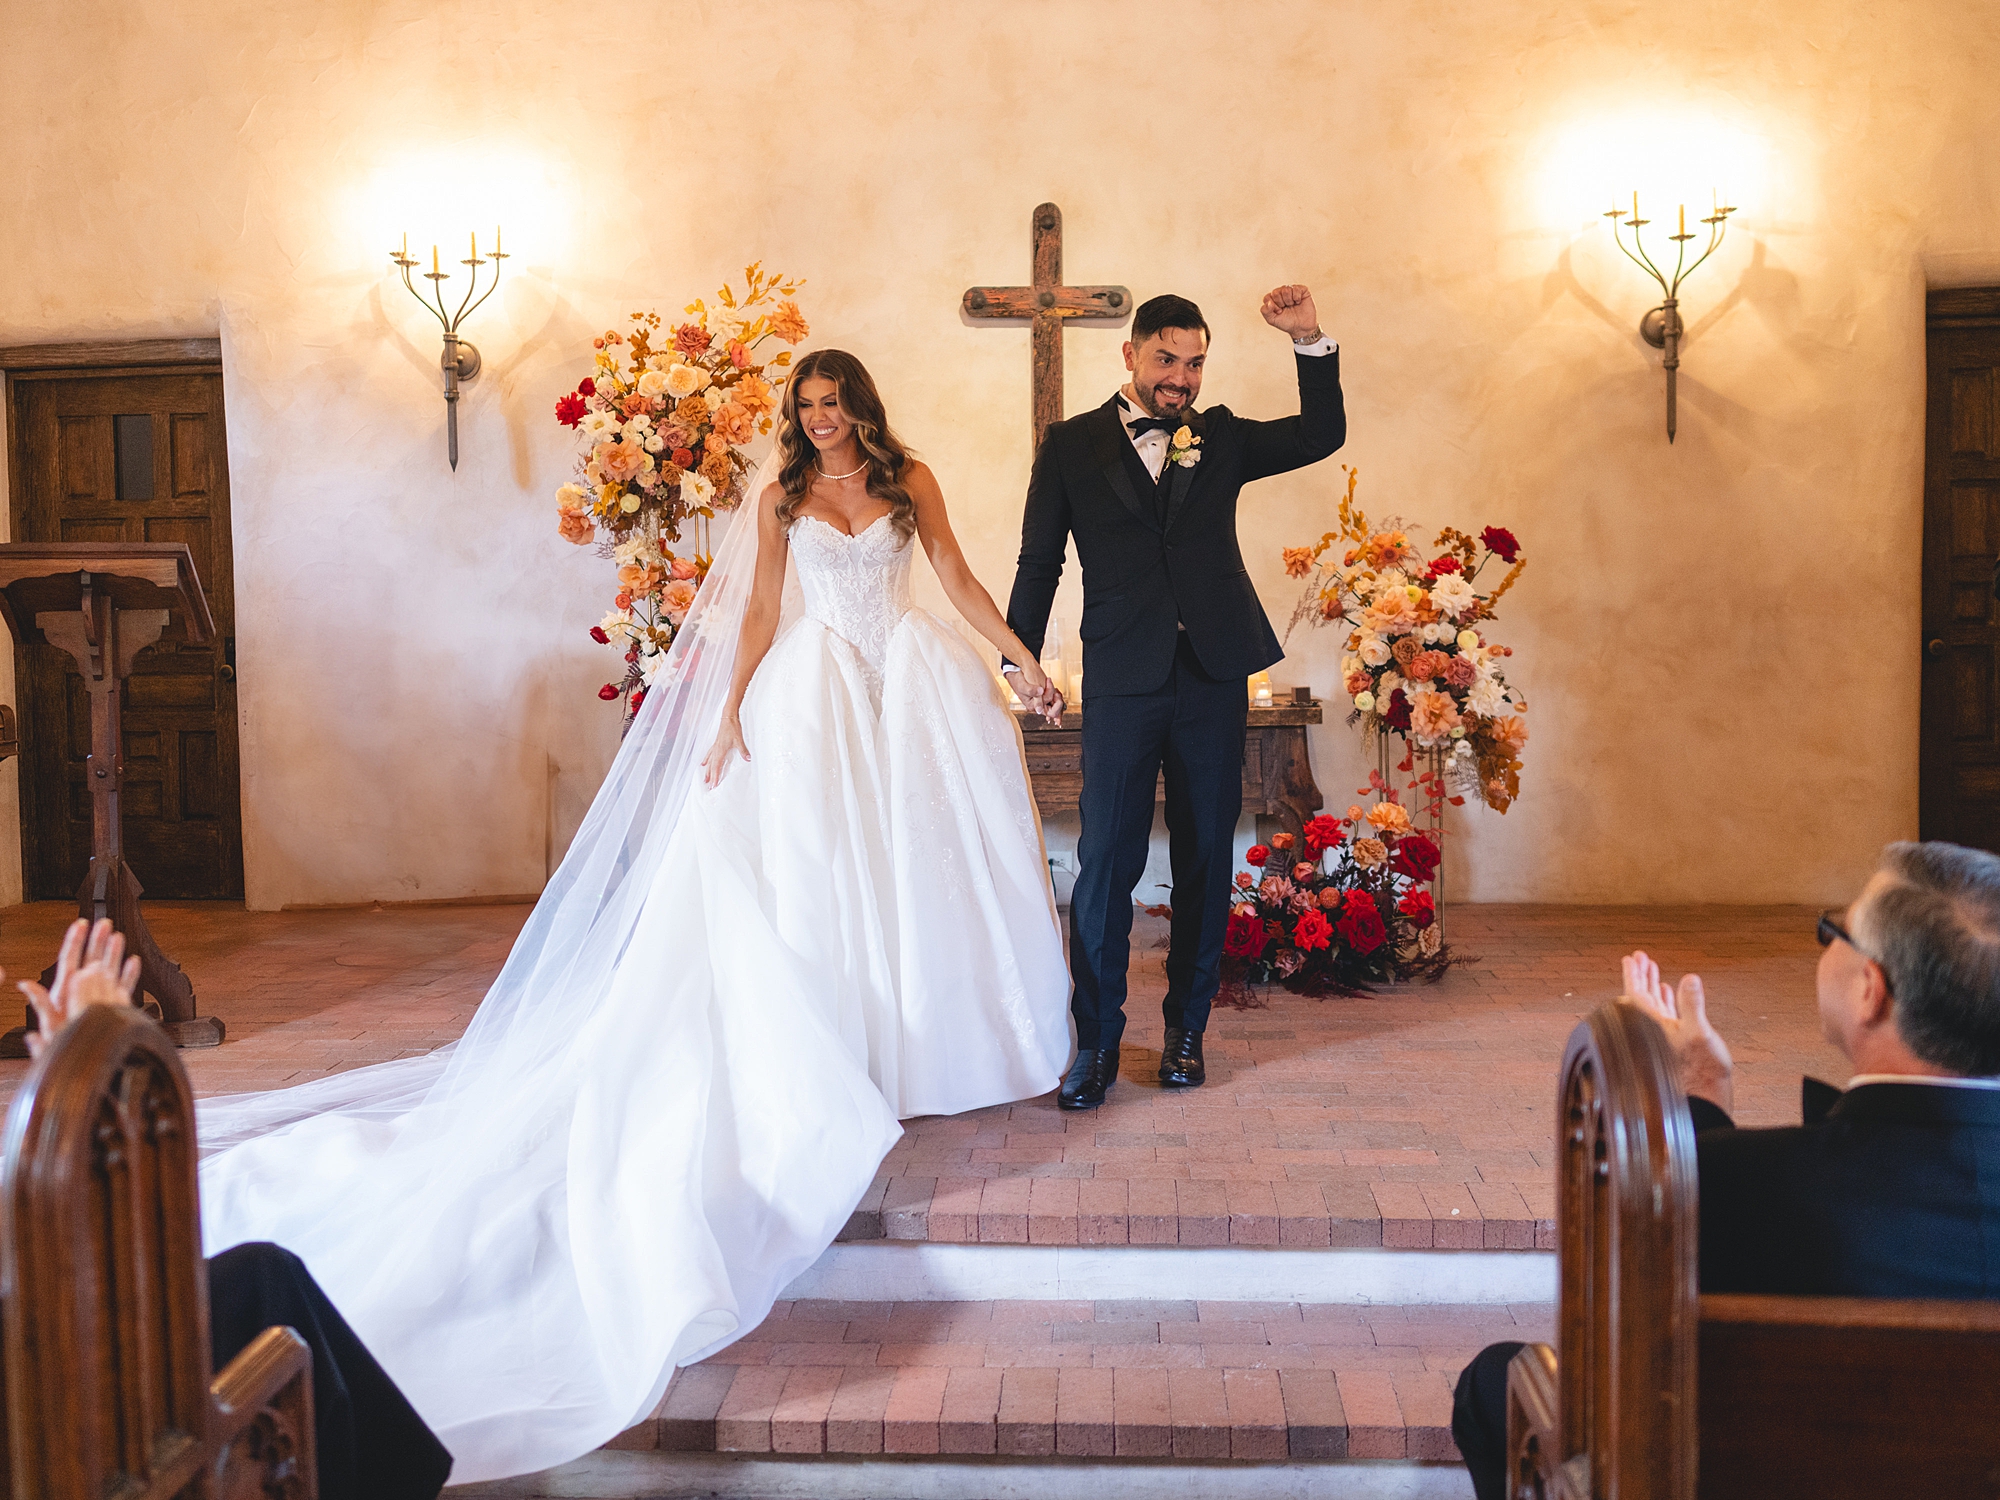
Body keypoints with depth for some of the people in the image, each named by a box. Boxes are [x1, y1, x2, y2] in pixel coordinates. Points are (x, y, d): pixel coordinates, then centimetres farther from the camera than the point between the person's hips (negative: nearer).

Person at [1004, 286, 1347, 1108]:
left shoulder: (1220, 437, 13)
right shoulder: (1071, 444, 7)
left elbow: (1321, 434, 8)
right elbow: (1038, 562, 7)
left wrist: (1311, 342, -3)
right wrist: (1023, 662, 0)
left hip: (1214, 676, 3)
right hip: (1123, 678, -2)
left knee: (1205, 857, 8)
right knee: (1106, 860, -6)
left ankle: (1186, 1030, 20)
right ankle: (1096, 1042, 5)